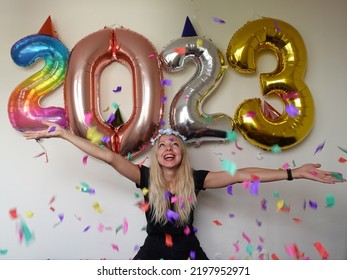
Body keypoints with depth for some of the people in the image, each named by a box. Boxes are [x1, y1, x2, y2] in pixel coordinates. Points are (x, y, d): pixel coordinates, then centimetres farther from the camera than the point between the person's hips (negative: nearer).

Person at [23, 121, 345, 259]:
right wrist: (62, 133, -25)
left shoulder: (195, 179, -12)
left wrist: (294, 173, -24)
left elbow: (240, 175, -19)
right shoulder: (145, 177, -13)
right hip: (153, 252, 0)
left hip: (188, 251, 1)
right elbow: (108, 156, -20)